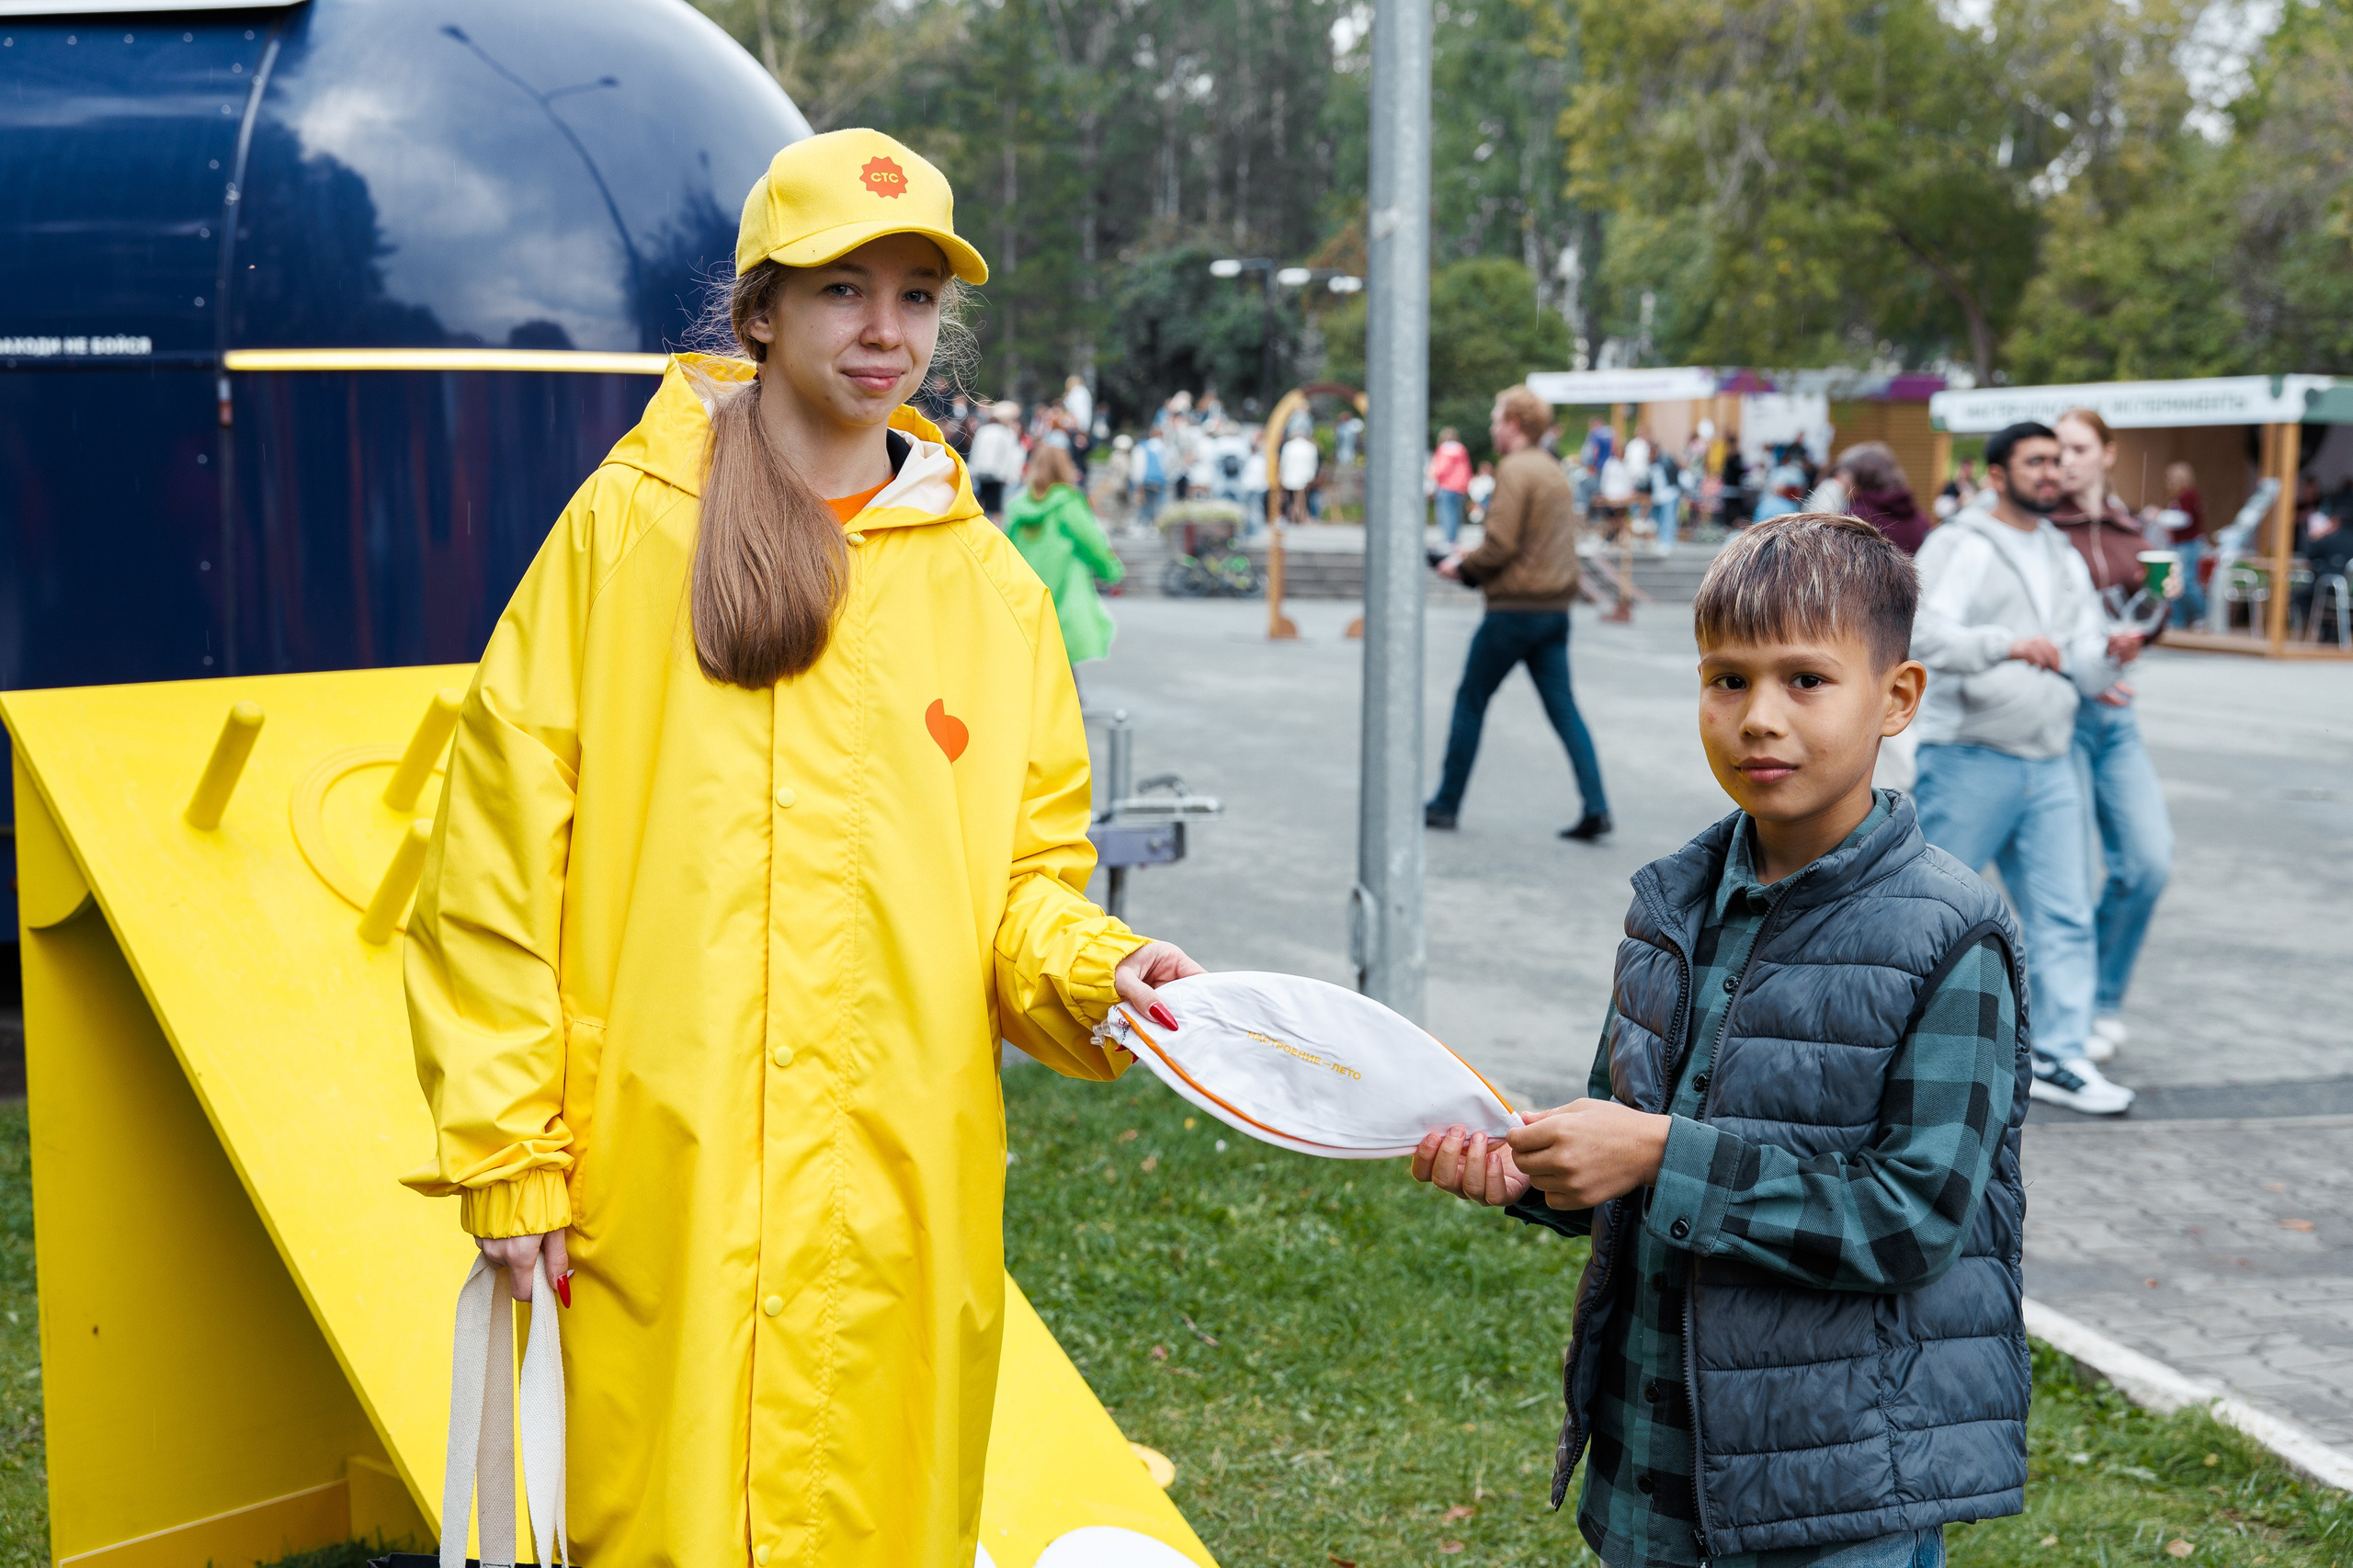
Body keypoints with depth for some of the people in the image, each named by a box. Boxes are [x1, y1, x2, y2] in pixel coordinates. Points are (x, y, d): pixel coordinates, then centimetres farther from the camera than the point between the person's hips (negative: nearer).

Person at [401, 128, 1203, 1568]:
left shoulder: (994, 590, 9)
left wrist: (1092, 969, -10)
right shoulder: (626, 528, 2)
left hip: (907, 1201, 2)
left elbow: (1029, 875, 13)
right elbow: (499, 864, 0)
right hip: (660, 1185, -2)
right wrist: (506, 1152, -4)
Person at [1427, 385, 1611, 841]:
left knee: (1470, 700, 5)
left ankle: (1446, 804, 12)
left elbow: (1501, 544, -19)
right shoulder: (1554, 470, 16)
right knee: (1563, 706, 5)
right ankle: (1596, 808, -5)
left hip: (1516, 607, -8)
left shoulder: (1514, 470, -12)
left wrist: (1462, 567, -1)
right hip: (1555, 606, 8)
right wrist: (1474, 564, 18)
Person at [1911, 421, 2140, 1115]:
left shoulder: (2066, 562, 18)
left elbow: (2086, 674, 15)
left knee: (2066, 916, 2)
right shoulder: (1959, 547, -4)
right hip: (1969, 758, -6)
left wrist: (2112, 655, -7)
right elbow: (1925, 635, -20)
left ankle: (2059, 1058, 6)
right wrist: (2007, 645, -33)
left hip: (2049, 764, 6)